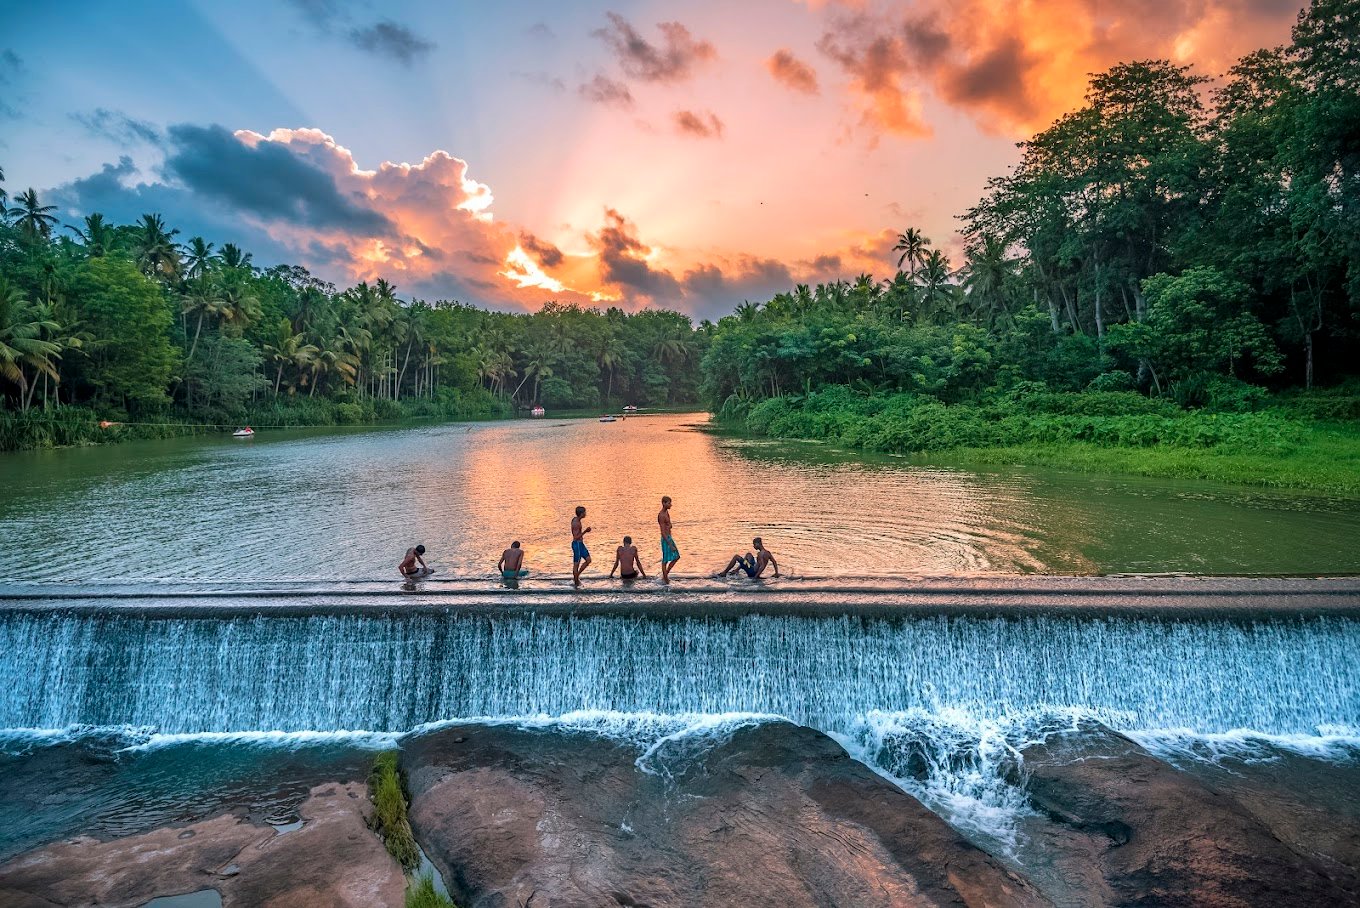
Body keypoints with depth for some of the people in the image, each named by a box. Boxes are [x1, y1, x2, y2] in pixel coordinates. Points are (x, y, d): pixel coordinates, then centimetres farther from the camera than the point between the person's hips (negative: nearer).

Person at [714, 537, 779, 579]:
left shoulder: (761, 554, -23)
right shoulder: (768, 552, 3)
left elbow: (762, 566, -33)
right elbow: (775, 563, 5)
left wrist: (756, 577, -32)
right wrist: (776, 573, 7)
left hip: (752, 572, -10)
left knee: (736, 557, -7)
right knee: (748, 554, 30)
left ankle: (724, 573, 1)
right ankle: (736, 570, 35)